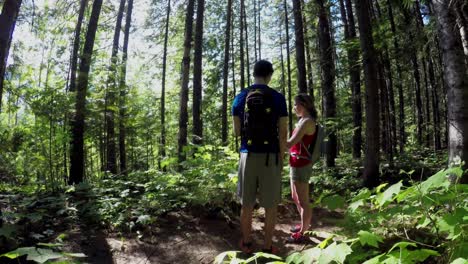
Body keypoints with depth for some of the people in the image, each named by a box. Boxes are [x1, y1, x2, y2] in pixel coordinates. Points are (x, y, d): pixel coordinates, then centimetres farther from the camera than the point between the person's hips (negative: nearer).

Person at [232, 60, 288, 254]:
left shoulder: (240, 98, 3)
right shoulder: (277, 98, -3)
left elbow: (236, 131, 4)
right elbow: (283, 132, -5)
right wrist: (281, 156, 6)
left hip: (248, 155, 2)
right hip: (270, 156, -2)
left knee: (247, 204, 13)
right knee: (271, 205, 9)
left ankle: (246, 243, 26)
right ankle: (268, 246, 19)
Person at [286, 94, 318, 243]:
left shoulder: (307, 121, -15)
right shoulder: (303, 121, 15)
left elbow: (290, 143, -20)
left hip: (301, 165, -10)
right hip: (296, 164, 10)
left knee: (303, 201, 3)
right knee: (296, 198, 22)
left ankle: (302, 233, 16)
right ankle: (304, 225, 39)